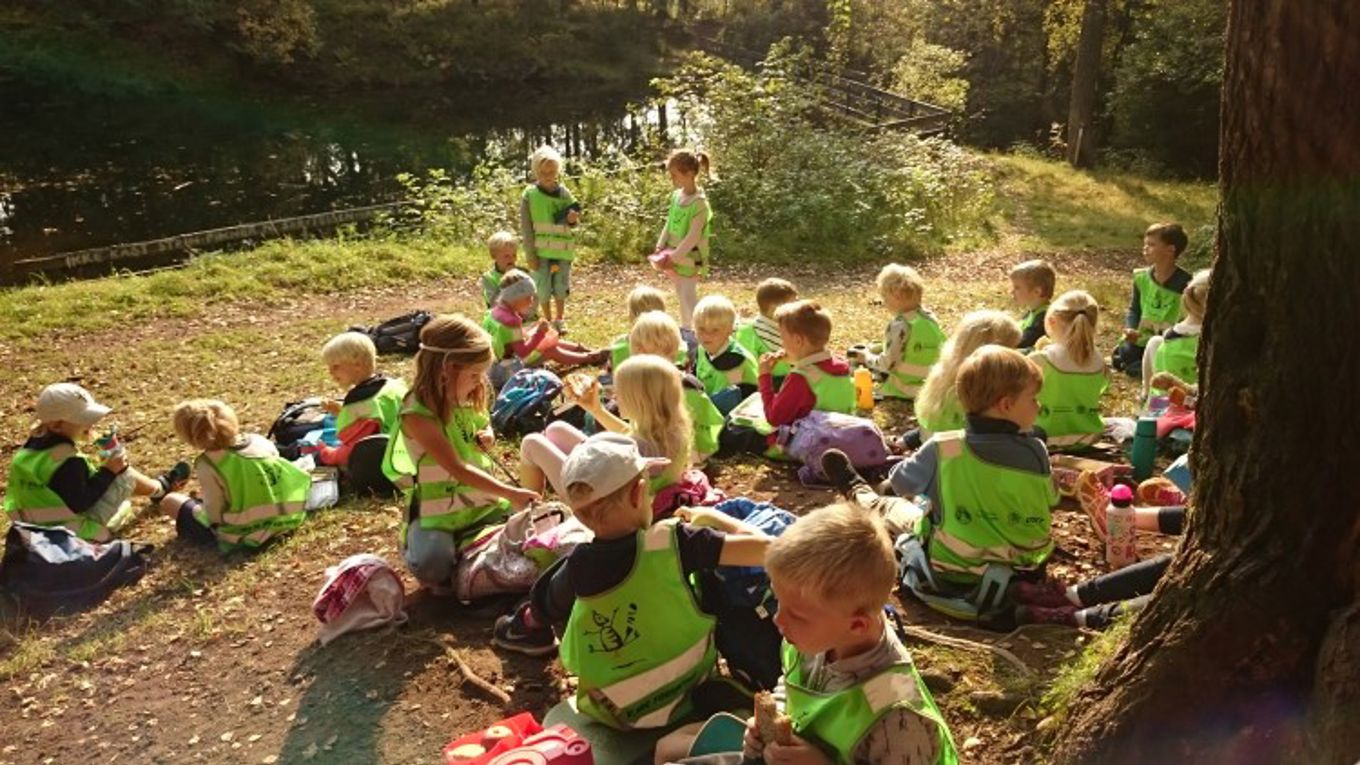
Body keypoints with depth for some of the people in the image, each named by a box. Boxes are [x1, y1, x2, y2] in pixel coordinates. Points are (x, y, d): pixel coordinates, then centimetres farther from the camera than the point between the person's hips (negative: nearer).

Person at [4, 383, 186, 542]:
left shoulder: (33, 443, 1)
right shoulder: (69, 462, -28)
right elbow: (80, 503, -25)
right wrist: (108, 472, -20)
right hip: (77, 532, -9)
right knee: (126, 474, 1)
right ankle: (160, 488, 28)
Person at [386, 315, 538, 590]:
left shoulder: (468, 400, 0)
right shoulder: (418, 414, -22)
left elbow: (484, 427, 23)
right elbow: (458, 469, -27)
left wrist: (487, 437, -3)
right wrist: (511, 493, -30)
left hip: (484, 502, 7)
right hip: (438, 513, -7)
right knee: (433, 567, -30)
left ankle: (464, 546, 16)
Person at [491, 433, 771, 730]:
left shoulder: (578, 565, -16)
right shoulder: (672, 542, -24)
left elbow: (553, 605, 5)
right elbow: (763, 548, -21)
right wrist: (711, 515, -4)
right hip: (691, 691, 0)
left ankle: (529, 626, 42)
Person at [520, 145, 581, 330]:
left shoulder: (564, 193, 0)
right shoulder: (529, 195, -6)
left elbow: (573, 222, 10)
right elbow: (526, 227, -5)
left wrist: (573, 220, -15)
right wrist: (530, 254, -8)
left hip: (562, 250, 2)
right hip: (540, 250, -2)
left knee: (561, 286, 10)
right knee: (543, 287, 4)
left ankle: (560, 320, 28)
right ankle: (548, 321, 23)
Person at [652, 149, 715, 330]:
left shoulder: (699, 202, -23)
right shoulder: (676, 195, 2)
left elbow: (693, 236, -25)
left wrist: (674, 256, -23)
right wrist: (661, 247, -1)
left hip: (688, 256, -8)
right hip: (674, 254, 8)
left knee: (689, 295, -7)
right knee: (680, 293, 19)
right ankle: (686, 327, 35)